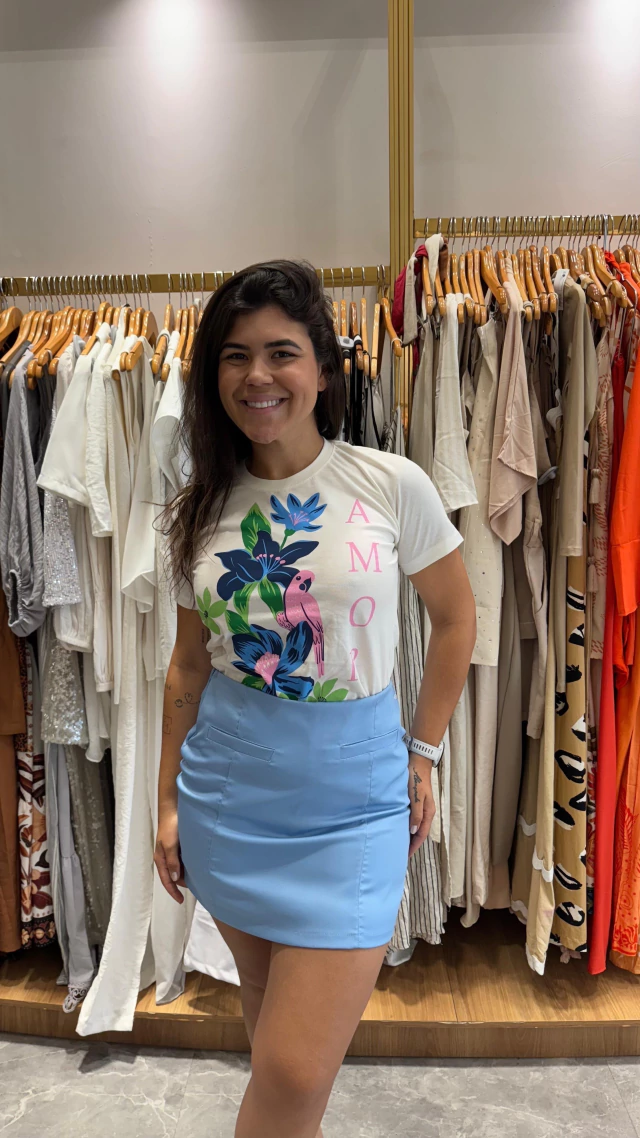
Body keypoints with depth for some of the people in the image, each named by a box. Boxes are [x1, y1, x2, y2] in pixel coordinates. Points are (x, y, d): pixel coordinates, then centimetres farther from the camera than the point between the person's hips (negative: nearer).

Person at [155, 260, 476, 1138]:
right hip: (228, 793, 4)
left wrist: (422, 753, 3)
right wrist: (168, 800, 10)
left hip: (351, 797, -3)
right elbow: (189, 662, 8)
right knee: (267, 1018, 22)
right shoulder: (203, 507, 1)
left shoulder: (392, 485, -10)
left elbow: (456, 618, 2)